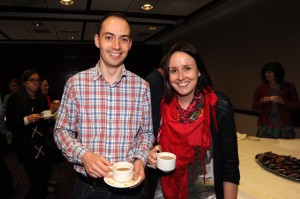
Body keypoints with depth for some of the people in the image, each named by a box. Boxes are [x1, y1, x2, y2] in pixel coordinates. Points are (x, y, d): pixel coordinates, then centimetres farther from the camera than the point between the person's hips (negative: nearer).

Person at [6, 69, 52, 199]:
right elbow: (9, 124, -6)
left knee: (45, 174, 5)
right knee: (37, 181, -7)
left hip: (43, 144, 5)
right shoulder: (15, 98, -3)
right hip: (26, 146, -5)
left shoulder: (42, 99, 11)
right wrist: (26, 119, -21)